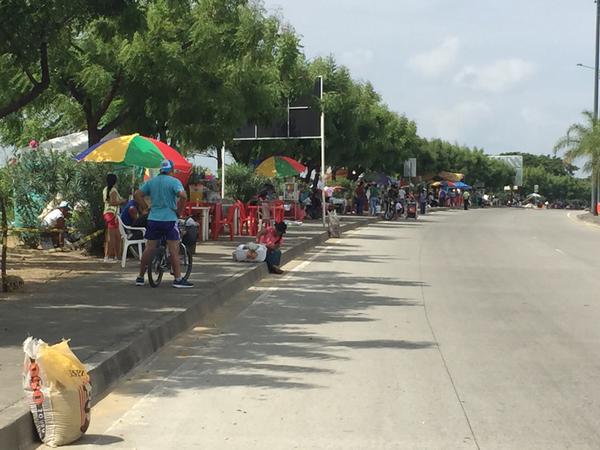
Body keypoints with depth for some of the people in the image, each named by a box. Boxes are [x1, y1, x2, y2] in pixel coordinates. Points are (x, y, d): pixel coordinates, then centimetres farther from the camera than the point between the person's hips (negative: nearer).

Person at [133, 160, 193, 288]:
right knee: (174, 249, -1)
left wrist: (146, 208, 10)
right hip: (169, 219, -5)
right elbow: (183, 196, -21)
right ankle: (178, 279, -2)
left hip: (153, 219, 5)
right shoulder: (174, 181, -6)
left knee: (149, 248, 11)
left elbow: (137, 194, 7)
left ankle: (140, 277, 16)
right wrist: (180, 210, -8)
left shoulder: (151, 181, 10)